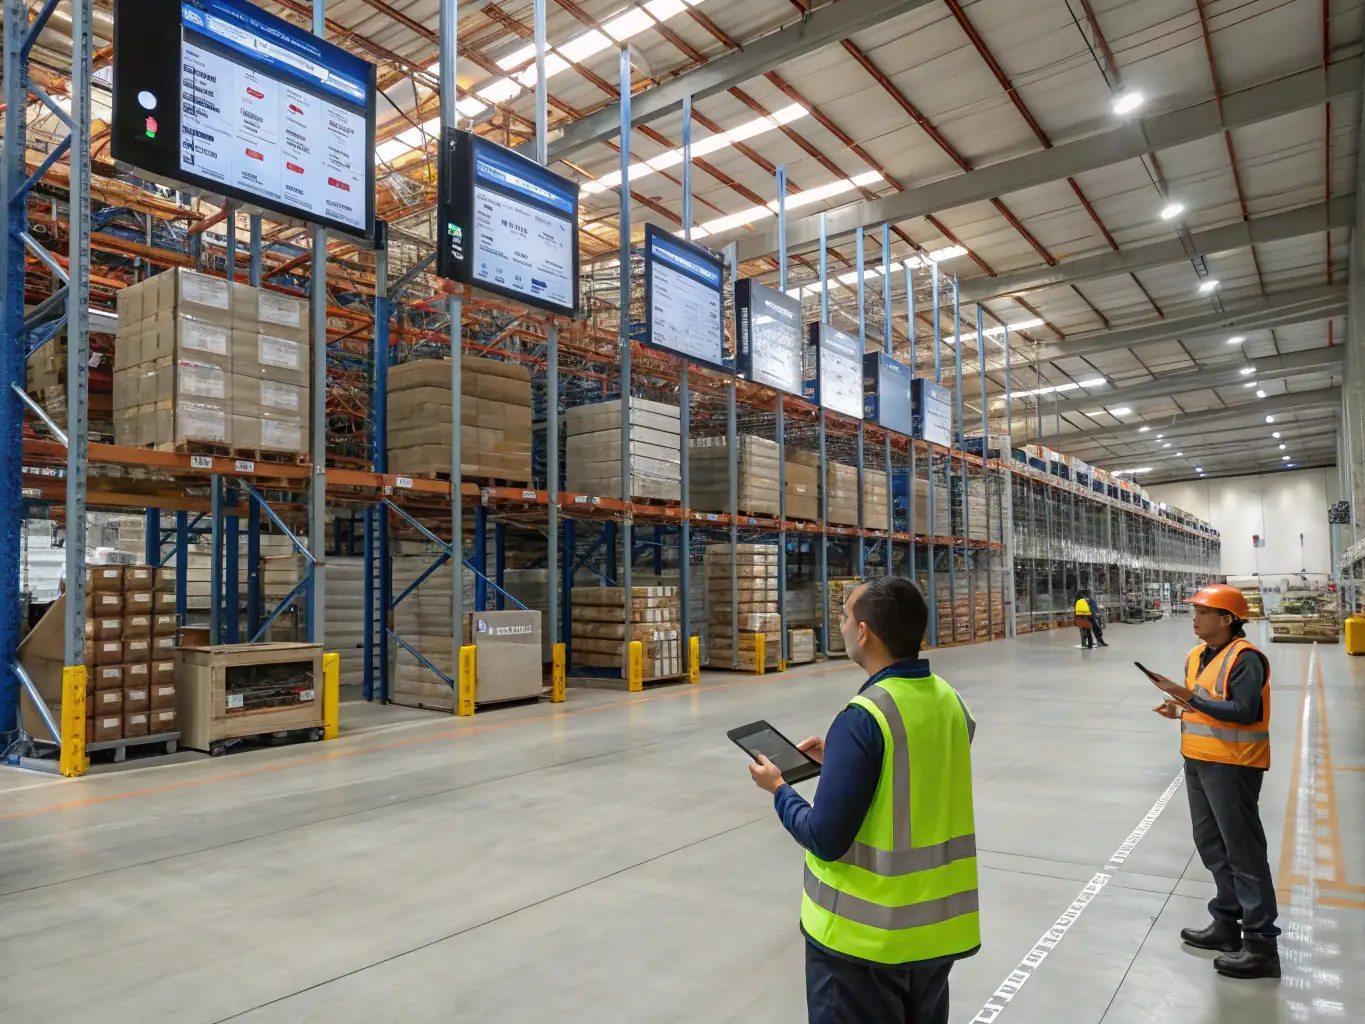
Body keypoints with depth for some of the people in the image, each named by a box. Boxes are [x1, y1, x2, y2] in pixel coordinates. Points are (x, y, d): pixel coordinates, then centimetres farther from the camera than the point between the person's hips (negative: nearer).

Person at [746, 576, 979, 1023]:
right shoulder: (952, 702, -2)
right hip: (940, 925, 7)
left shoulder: (863, 717, -25)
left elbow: (825, 839, -22)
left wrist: (778, 789, -5)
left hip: (865, 935, -7)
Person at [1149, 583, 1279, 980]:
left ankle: (1260, 944, 6)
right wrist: (1179, 710, 2)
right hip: (1198, 763, 9)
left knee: (1244, 852, -3)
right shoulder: (1196, 657, 11)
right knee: (1212, 846, 18)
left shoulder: (1244, 657, -16)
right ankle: (1227, 924, 32)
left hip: (1232, 767, -9)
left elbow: (1243, 712, -24)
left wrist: (1191, 698, -25)